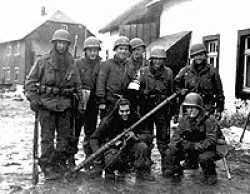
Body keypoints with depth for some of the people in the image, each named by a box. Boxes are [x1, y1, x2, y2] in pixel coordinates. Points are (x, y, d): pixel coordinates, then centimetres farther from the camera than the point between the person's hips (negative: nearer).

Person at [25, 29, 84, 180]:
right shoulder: (44, 61, -1)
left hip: (65, 105, 3)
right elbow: (31, 81, 2)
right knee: (47, 137, -2)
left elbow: (78, 85, 14)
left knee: (66, 136, 8)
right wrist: (33, 99, -7)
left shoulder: (72, 64, 7)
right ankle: (48, 167, 5)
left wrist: (80, 102, 7)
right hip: (46, 103, -3)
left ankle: (61, 162, 23)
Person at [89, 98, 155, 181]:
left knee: (142, 146, -24)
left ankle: (142, 172, -3)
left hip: (129, 148, 3)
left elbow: (146, 135, -5)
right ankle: (109, 171, 1)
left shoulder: (134, 119, -7)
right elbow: (94, 138, -12)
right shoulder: (108, 121, -16)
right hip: (113, 148, -3)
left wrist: (135, 136, -26)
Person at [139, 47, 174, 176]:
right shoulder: (143, 72, 0)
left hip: (163, 110, 0)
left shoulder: (168, 72, 4)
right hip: (146, 109, 0)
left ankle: (166, 167, 14)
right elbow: (138, 91, 3)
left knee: (164, 139, 4)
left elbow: (172, 93, 10)